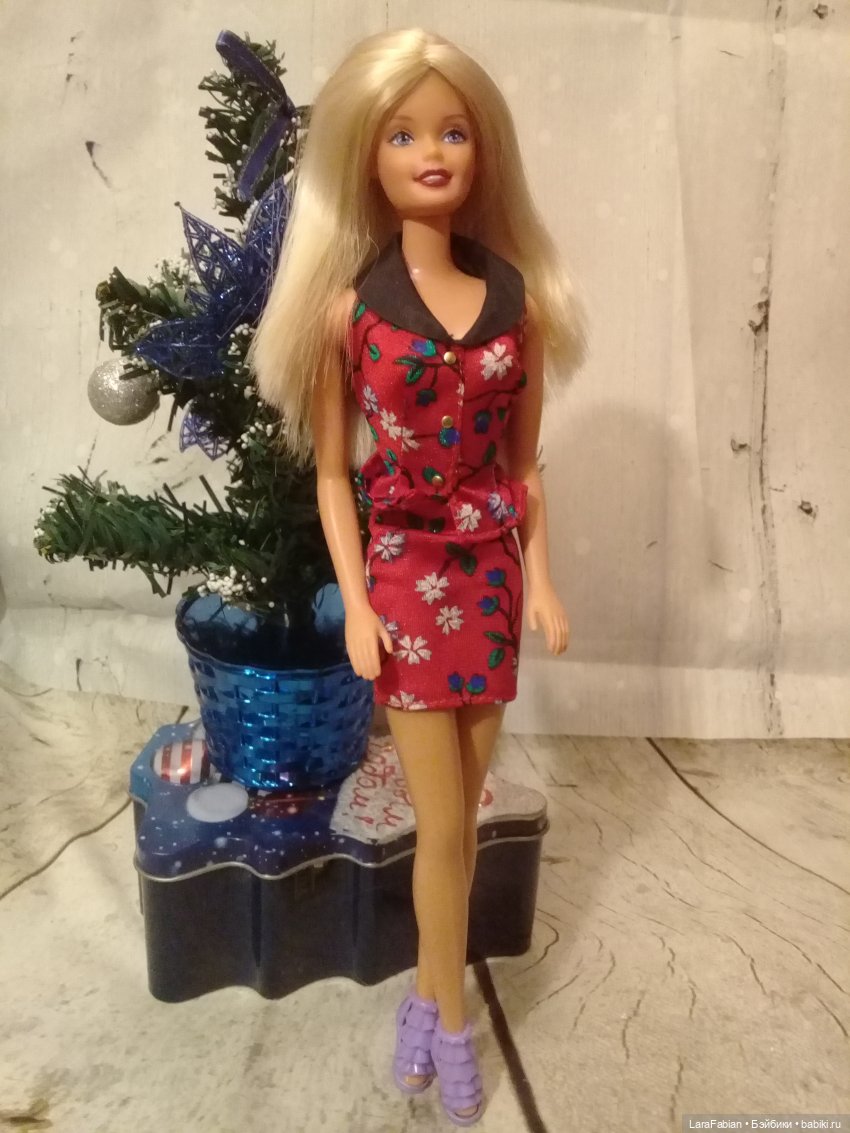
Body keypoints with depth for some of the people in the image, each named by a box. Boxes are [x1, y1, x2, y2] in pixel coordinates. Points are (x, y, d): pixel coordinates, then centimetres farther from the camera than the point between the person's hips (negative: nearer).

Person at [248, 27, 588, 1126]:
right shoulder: (348, 306, -6)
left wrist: (540, 581, 5)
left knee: (460, 817, 14)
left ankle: (425, 991, 38)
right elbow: (330, 472, -3)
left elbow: (523, 461, 7)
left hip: (491, 574, 3)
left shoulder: (518, 297, 2)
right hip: (405, 578, -3)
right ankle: (451, 1015, 32)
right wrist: (354, 604, -7)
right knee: (444, 828, 6)